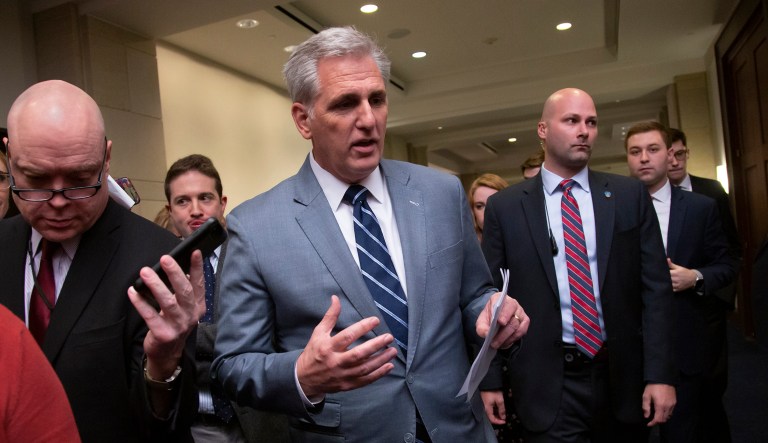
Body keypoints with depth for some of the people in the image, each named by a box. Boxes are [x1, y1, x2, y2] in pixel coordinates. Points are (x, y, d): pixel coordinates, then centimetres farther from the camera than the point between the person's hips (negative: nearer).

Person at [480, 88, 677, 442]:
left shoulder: (630, 196, 2)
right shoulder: (504, 206, -3)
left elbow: (656, 287, 1)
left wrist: (660, 374, -4)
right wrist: (490, 380, -3)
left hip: (622, 377, 3)